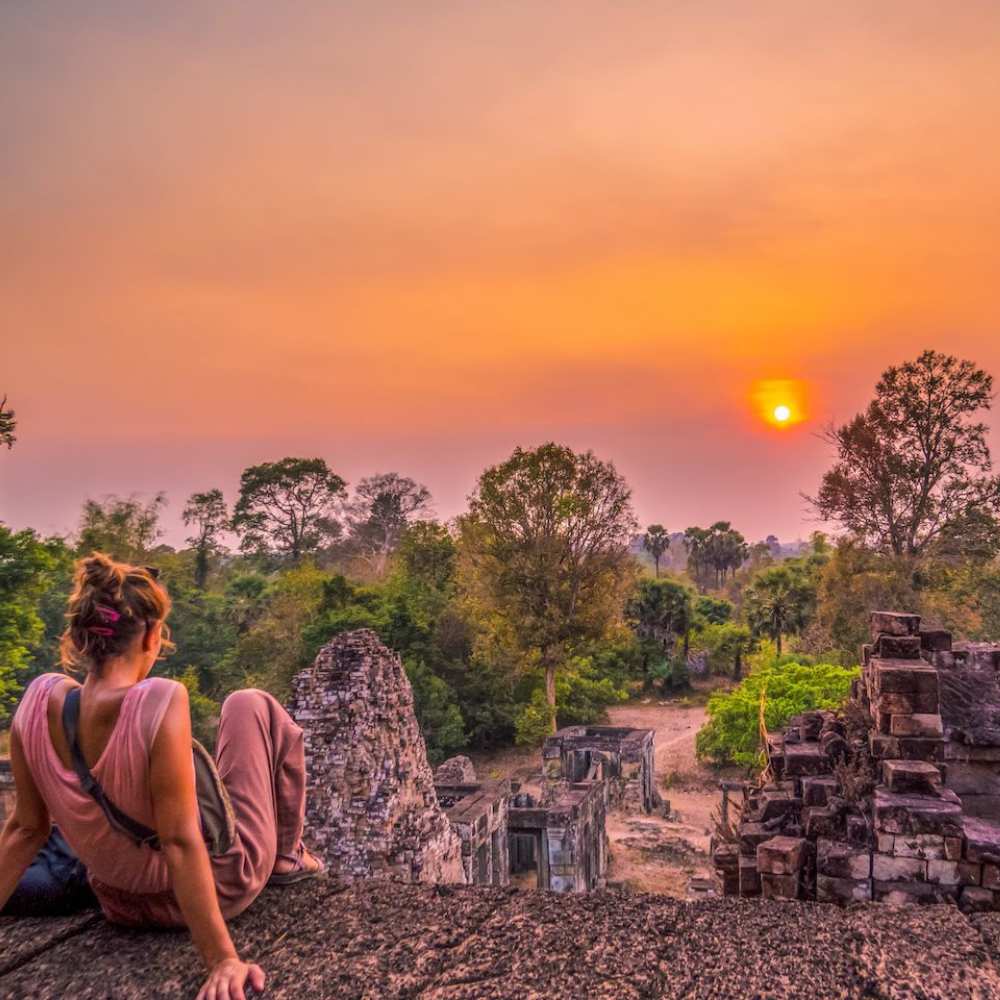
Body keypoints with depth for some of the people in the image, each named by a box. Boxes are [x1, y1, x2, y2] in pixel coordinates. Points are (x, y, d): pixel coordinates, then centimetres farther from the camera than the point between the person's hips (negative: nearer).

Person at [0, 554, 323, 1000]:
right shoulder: (161, 701, -31)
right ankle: (287, 857, 23)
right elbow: (180, 844, -29)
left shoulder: (40, 700, -15)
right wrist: (222, 960, -24)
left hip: (123, 903, 5)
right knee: (250, 706, 9)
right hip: (219, 885, -5)